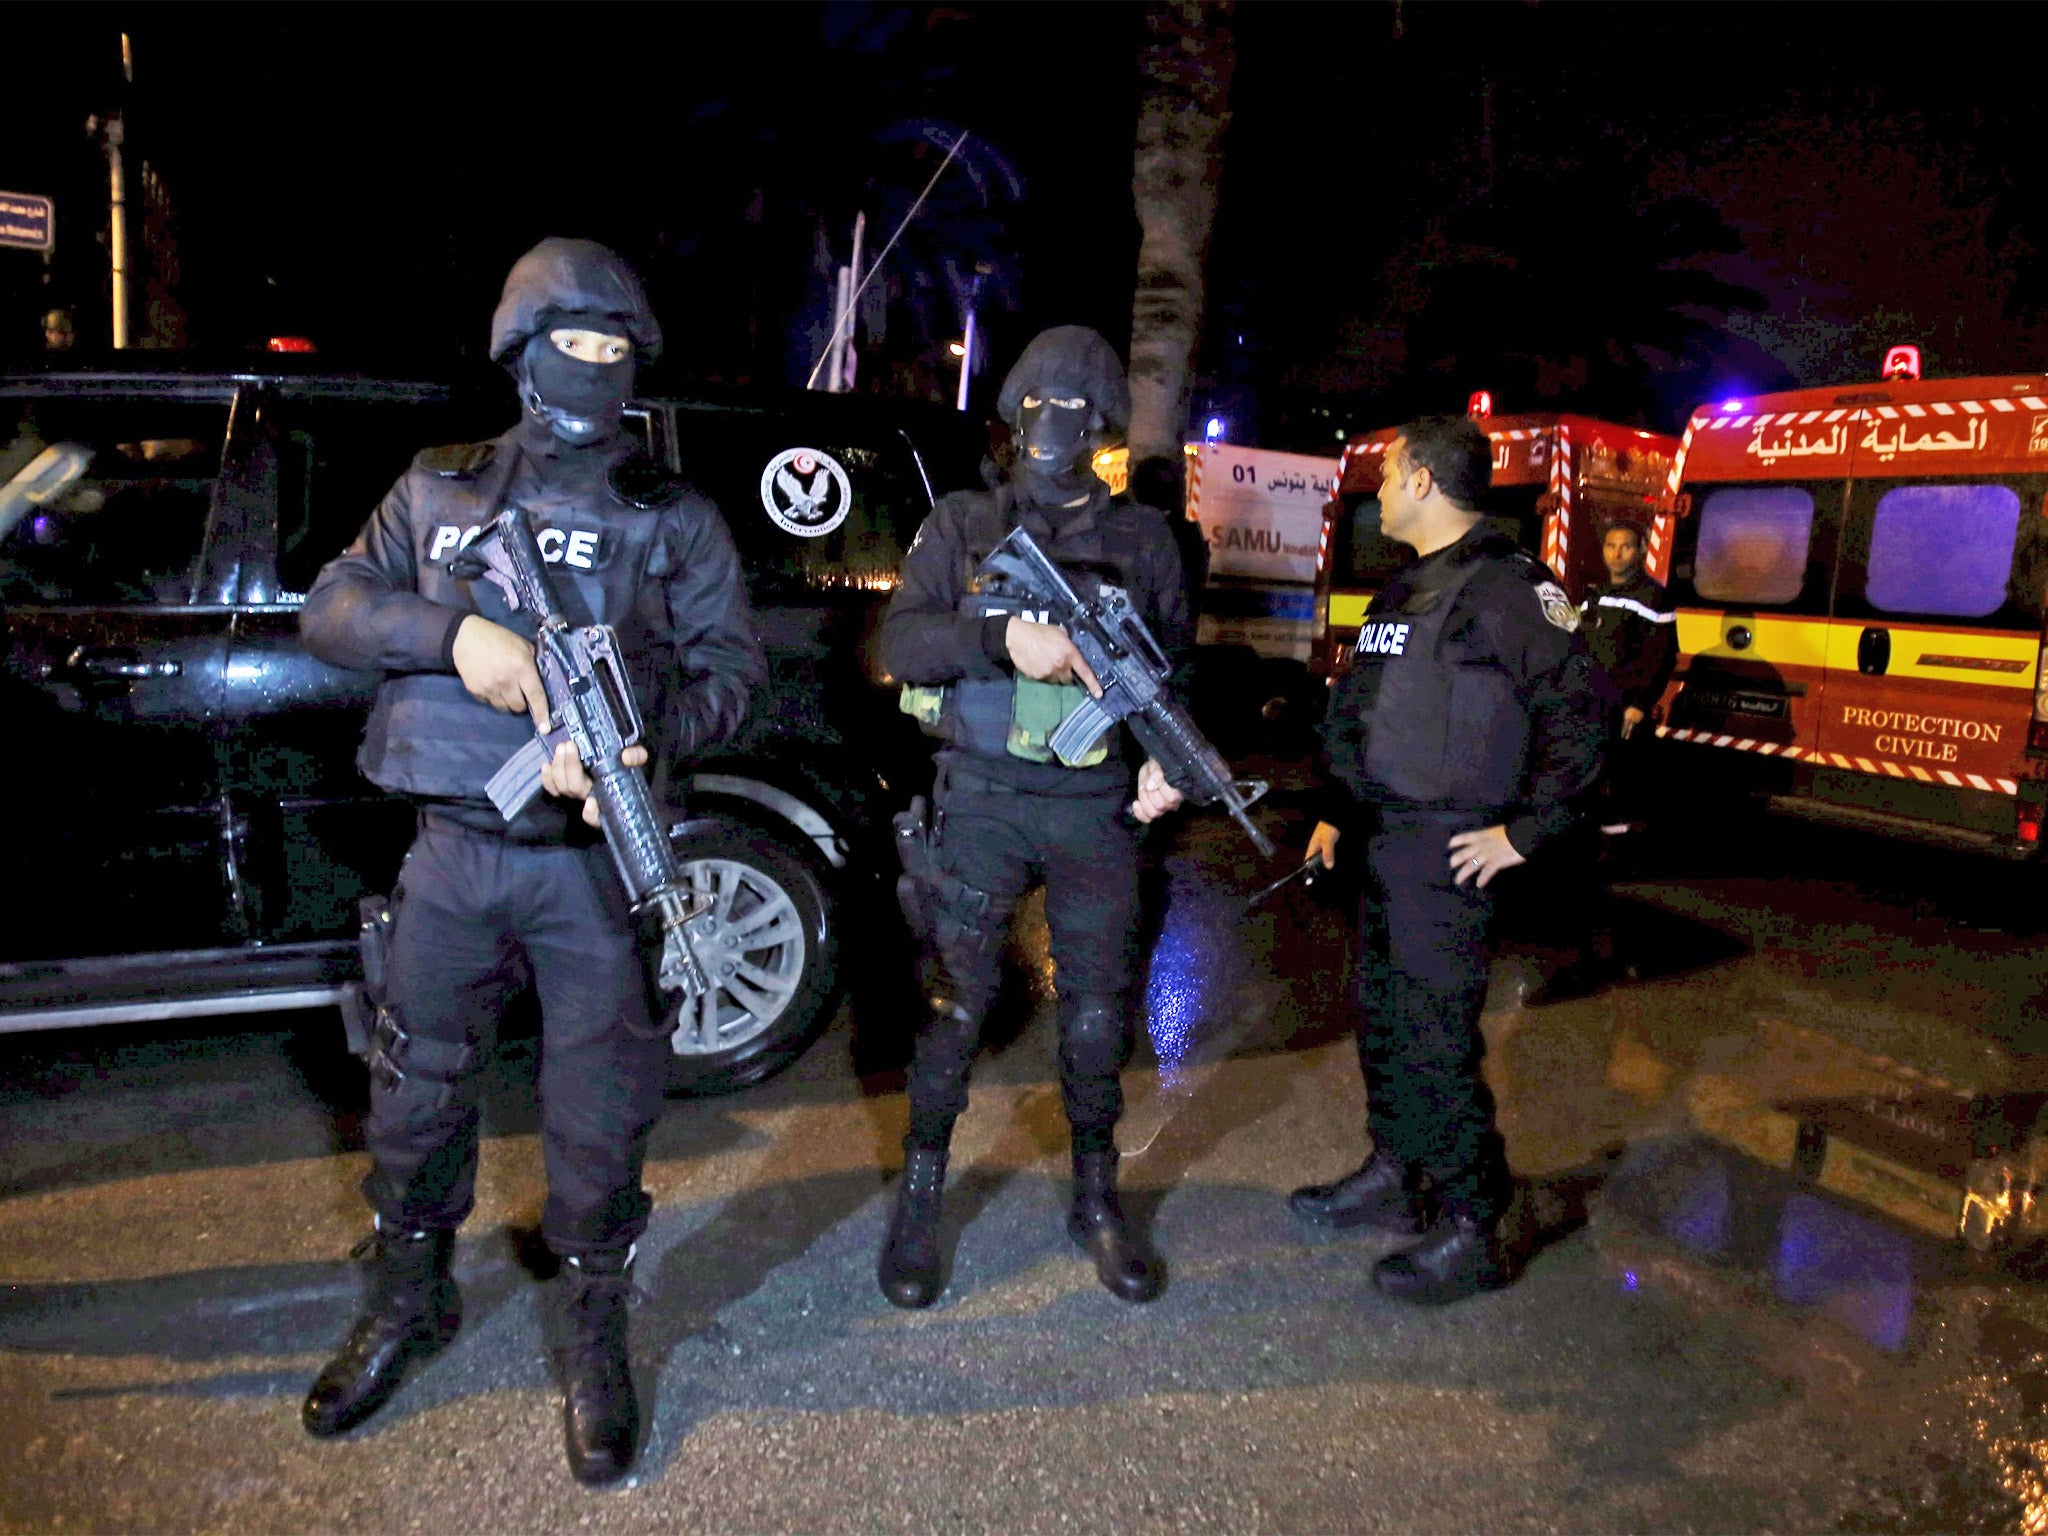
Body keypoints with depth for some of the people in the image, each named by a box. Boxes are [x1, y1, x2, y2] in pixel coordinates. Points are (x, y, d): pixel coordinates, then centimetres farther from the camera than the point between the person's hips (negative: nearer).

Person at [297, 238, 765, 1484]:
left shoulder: (675, 518, 5)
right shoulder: (437, 491, 10)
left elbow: (732, 671, -1)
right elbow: (330, 610, 4)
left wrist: (638, 737, -20)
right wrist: (454, 632, -15)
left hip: (598, 858, -2)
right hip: (454, 852, 2)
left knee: (600, 1119, 5)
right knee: (417, 1098, 16)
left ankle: (592, 1339, 27)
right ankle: (409, 1306, 40)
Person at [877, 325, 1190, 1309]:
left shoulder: (1144, 537, 10)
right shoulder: (963, 524, 6)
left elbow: (1178, 664, 11)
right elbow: (899, 642, -4)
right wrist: (1003, 636, -20)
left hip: (1097, 809, 2)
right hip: (984, 797, -1)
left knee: (1098, 1006, 9)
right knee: (957, 999, 3)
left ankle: (1096, 1201, 26)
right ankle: (919, 1201, 20)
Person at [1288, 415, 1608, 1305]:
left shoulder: (1504, 586, -13)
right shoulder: (1405, 588, 16)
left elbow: (1580, 709, -19)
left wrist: (1528, 832, -18)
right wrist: (1336, 812, 20)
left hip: (1448, 853, -10)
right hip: (1385, 840, 10)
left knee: (1436, 1039, -6)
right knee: (1380, 1018, 18)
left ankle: (1470, 1233, 7)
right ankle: (1394, 1177, 34)